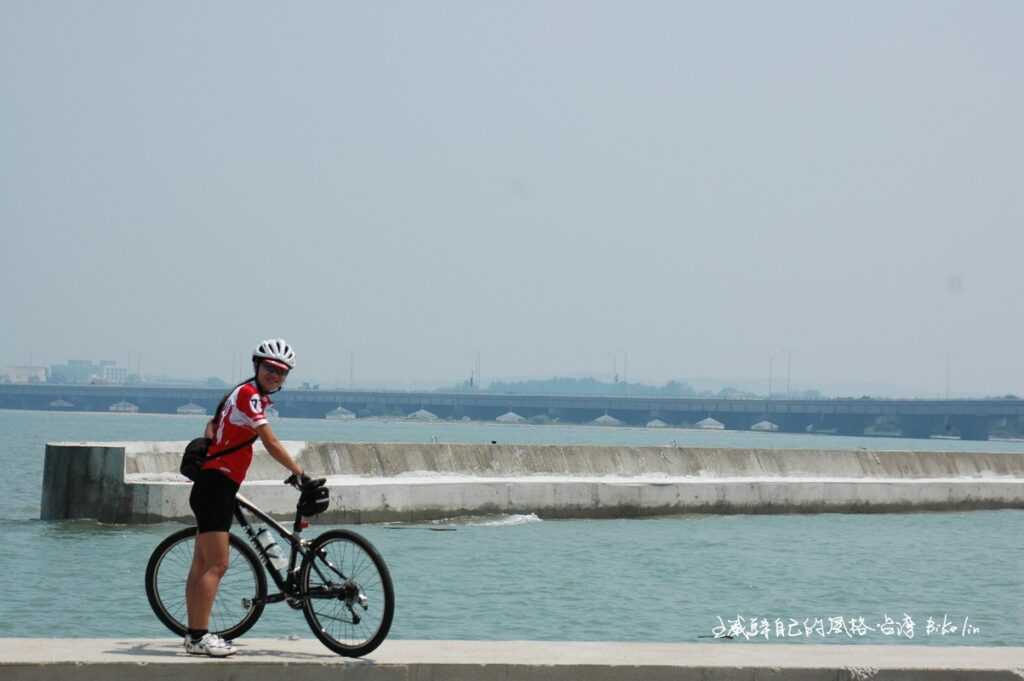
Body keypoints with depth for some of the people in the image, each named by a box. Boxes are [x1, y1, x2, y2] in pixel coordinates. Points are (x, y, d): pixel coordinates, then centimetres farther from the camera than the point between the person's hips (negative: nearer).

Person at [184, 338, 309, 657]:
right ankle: (199, 636, -13)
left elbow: (213, 424, 26)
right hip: (216, 485, -11)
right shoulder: (249, 395, -14)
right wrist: (301, 474, -16)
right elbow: (271, 443, -19)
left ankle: (194, 634, 15)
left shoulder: (249, 395, 18)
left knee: (202, 563, 11)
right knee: (217, 564, -12)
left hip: (213, 484, 11)